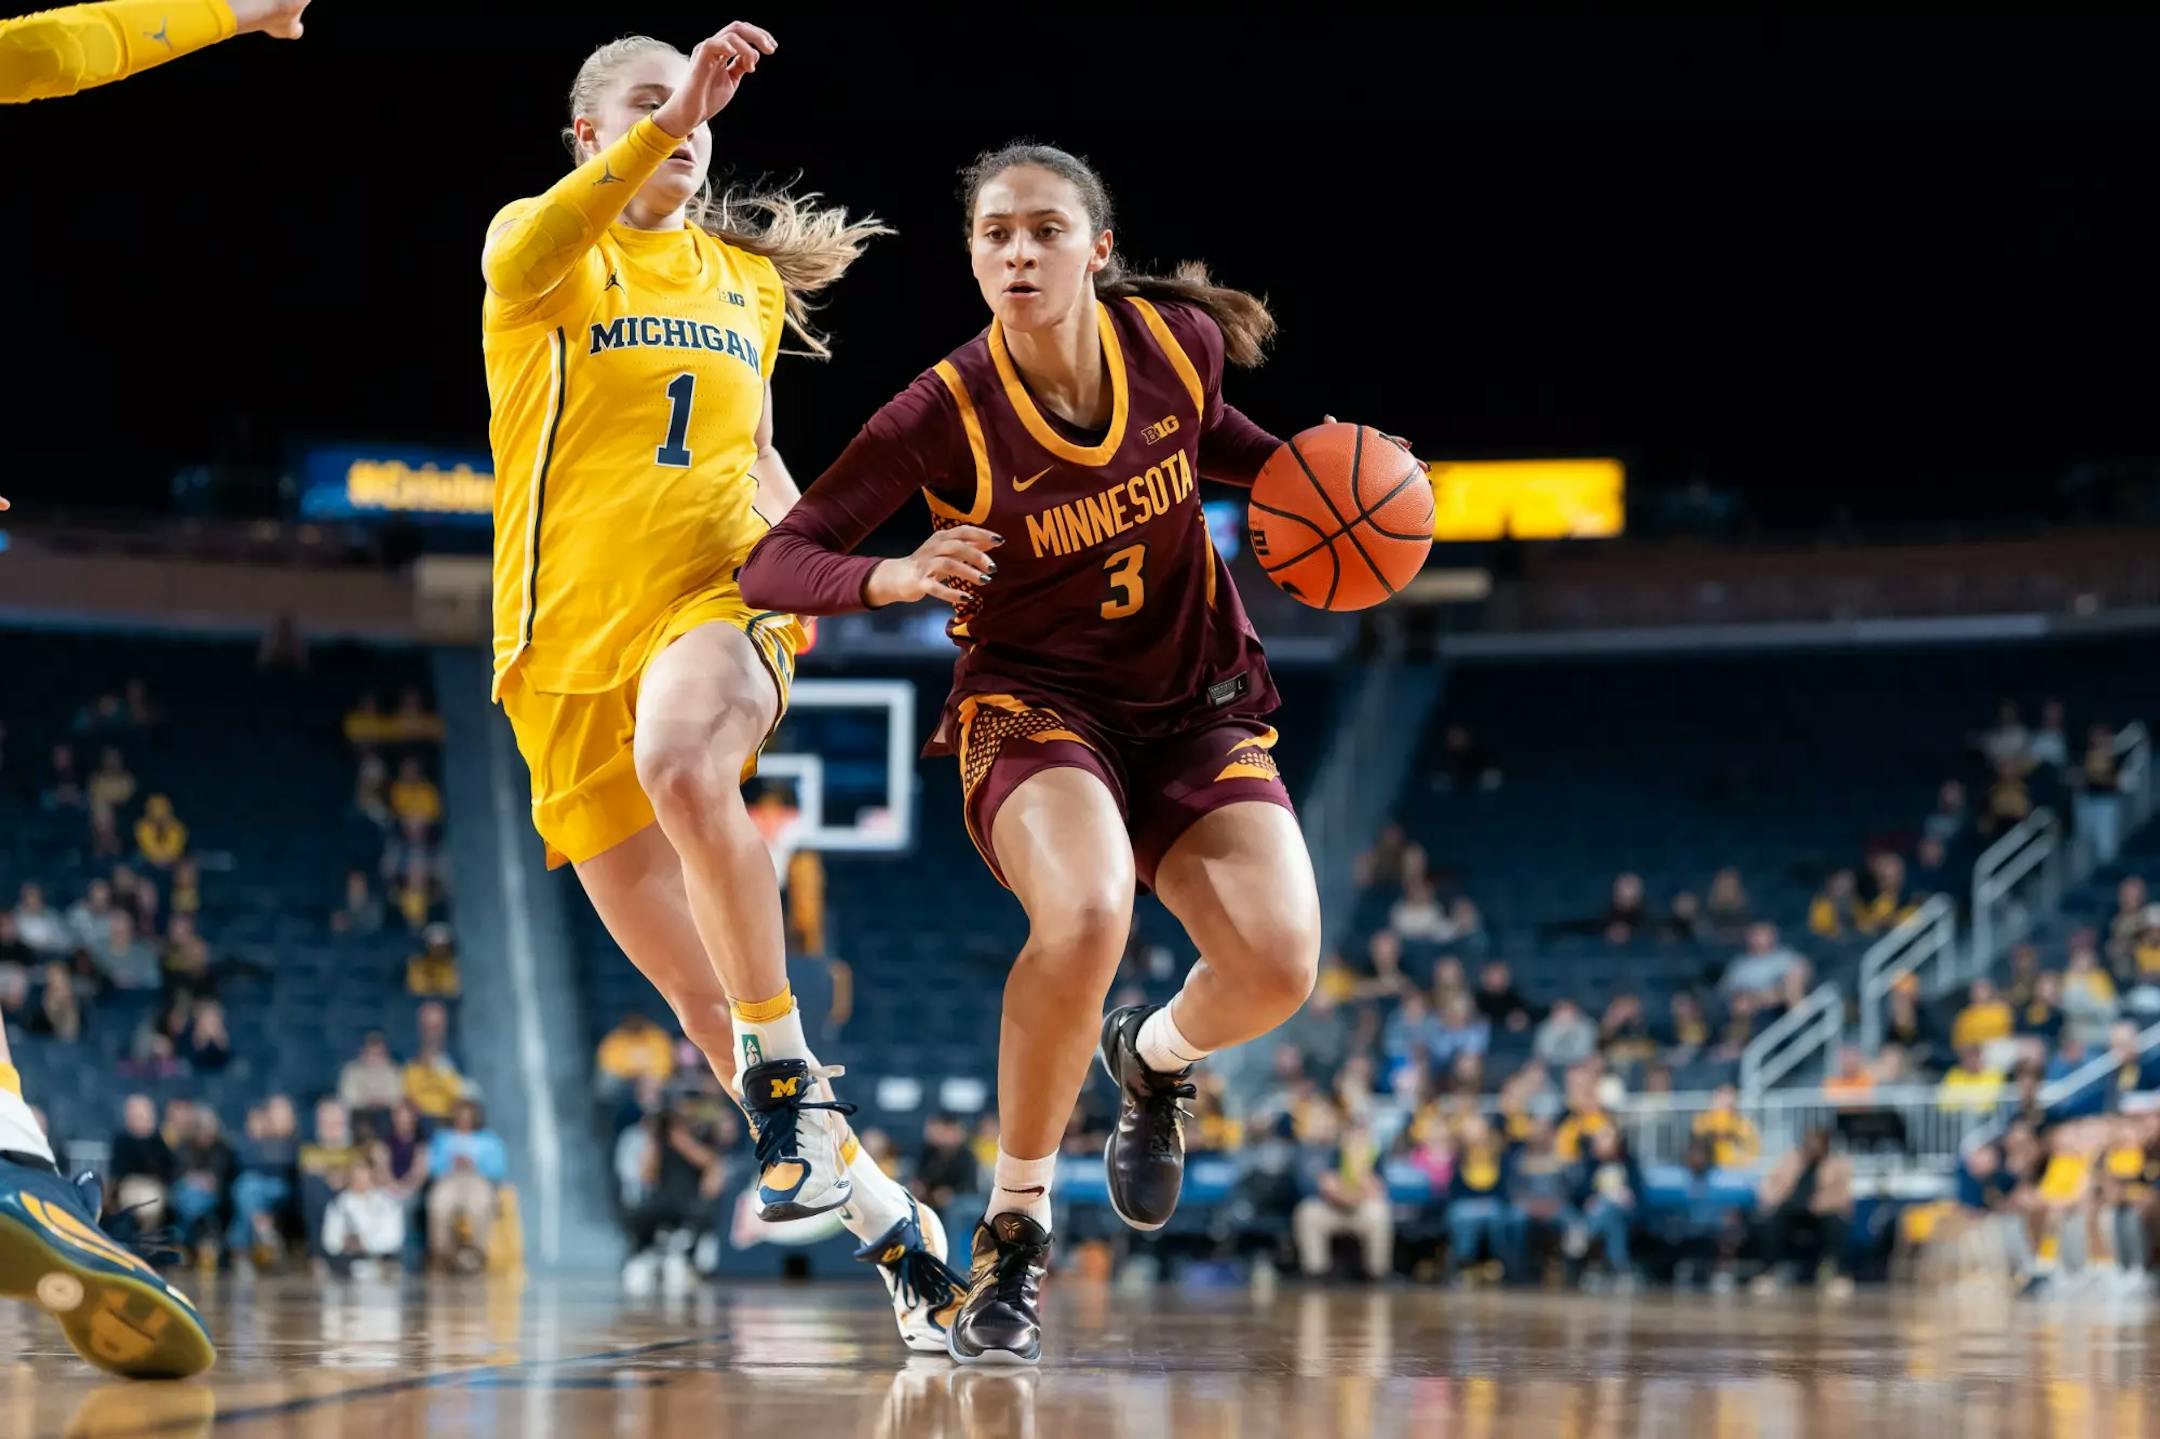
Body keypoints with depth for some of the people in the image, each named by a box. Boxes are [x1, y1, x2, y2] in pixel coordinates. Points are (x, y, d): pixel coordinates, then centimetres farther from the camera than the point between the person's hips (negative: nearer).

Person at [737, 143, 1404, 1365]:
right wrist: (893, 577, -38)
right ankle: (1014, 1234, -16)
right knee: (1087, 915, -36)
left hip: (1195, 700, 3)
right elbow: (773, 565, -19)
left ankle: (1157, 1057, 19)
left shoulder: (1177, 339, -9)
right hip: (1036, 701, -3)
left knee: (1279, 963, -21)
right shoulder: (944, 414, -19)